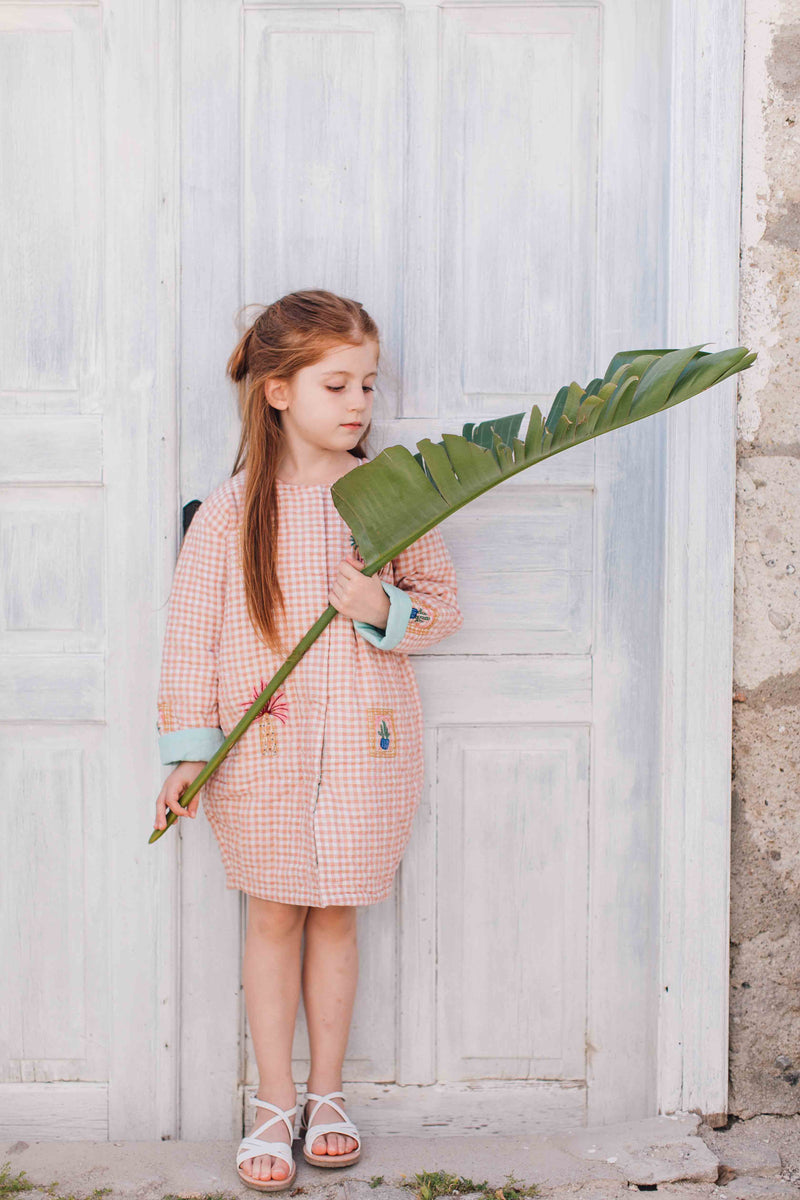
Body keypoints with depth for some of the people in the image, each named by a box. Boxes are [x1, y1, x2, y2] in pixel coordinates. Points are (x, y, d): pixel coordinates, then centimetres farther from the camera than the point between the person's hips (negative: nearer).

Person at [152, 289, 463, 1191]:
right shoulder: (231, 510, -5)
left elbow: (444, 604, 7)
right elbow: (190, 634, -3)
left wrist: (386, 609, -15)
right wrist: (187, 752, -6)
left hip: (369, 744, 1)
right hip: (262, 749, -1)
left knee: (336, 913, 11)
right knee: (273, 915, 8)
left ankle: (327, 1096, 28)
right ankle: (274, 1106, 23)